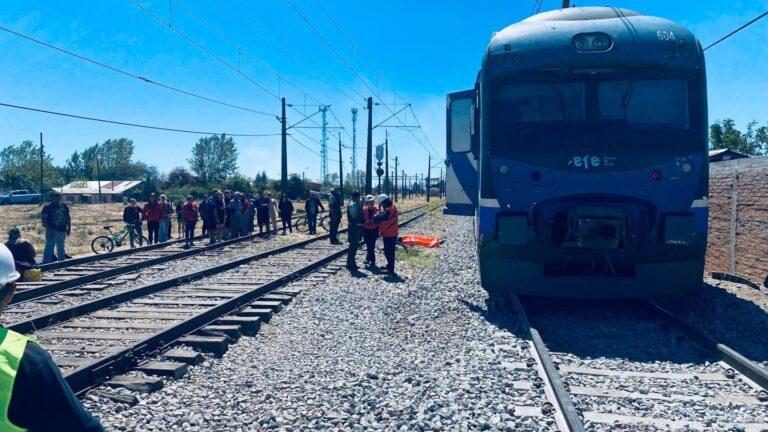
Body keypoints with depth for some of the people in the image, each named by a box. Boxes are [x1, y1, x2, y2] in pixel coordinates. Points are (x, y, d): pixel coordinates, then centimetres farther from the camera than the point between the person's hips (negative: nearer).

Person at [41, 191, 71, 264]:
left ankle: (62, 261, 26)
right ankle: (46, 262, -6)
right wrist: (48, 229, -20)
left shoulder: (64, 206, 9)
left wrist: (69, 228, 8)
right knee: (49, 247, -8)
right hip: (52, 231, -5)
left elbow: (68, 217, 14)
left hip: (62, 230, 5)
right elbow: (44, 219, -11)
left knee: (61, 248, 16)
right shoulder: (47, 207, -5)